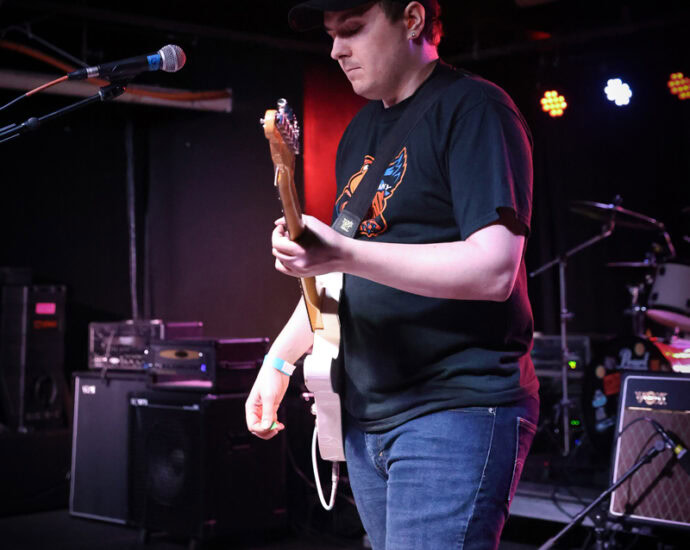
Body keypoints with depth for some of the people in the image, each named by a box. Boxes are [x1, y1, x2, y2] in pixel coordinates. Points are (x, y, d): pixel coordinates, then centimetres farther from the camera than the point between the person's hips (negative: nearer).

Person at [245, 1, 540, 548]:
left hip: (457, 408, -8)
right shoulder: (362, 128, 17)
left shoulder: (473, 109, -10)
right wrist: (280, 360, 17)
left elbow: (493, 269, -23)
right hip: (367, 415, 9)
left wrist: (343, 253, -29)